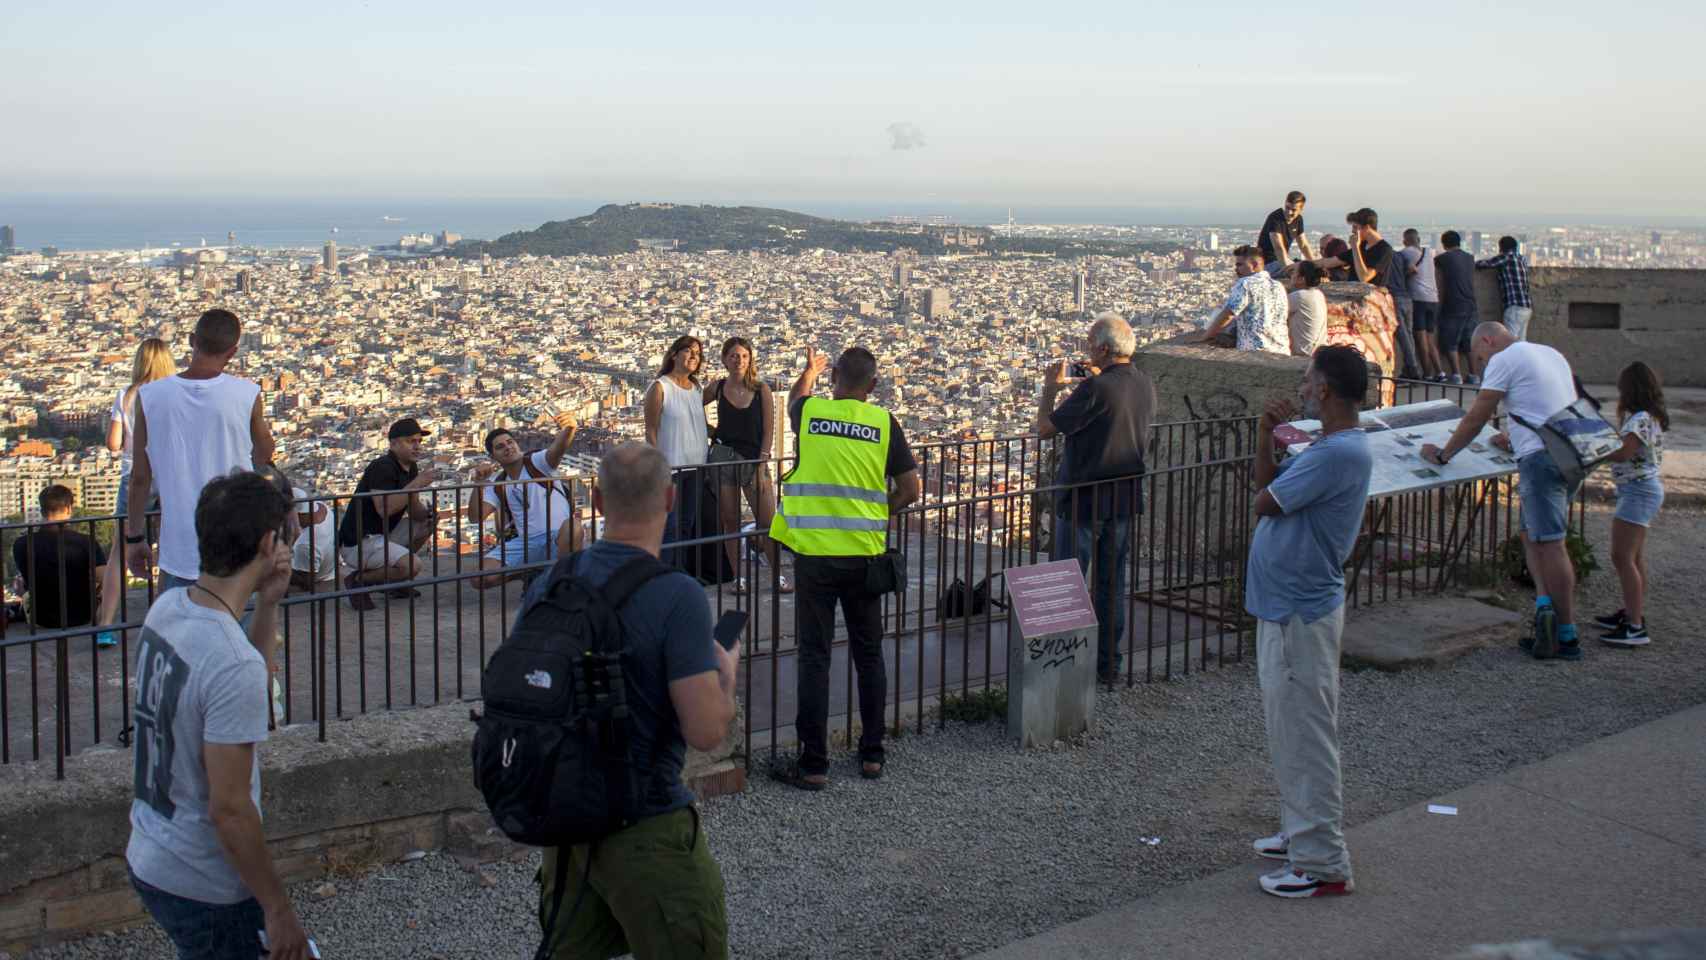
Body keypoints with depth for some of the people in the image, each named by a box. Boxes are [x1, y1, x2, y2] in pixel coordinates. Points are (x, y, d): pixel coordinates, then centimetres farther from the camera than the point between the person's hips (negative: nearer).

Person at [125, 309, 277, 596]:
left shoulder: (151, 397, -7)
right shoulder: (246, 395, -9)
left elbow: (140, 478, 0)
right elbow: (264, 458, 9)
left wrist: (134, 538, 11)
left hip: (179, 553, 0)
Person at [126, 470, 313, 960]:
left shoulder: (166, 608, -3)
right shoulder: (234, 663, -29)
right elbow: (229, 809, -24)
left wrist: (267, 604, 2)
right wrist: (279, 909, -14)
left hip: (148, 859, 8)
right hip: (205, 889, -8)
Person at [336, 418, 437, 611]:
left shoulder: (411, 468, 10)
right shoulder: (381, 468, -18)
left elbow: (414, 512, 11)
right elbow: (384, 509, -30)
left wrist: (427, 511, -12)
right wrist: (416, 484, -28)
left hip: (383, 536, 10)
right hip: (357, 544, -10)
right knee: (412, 566, -25)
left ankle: (393, 582, 15)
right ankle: (358, 581, -4)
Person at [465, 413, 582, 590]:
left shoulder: (537, 462, 1)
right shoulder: (497, 487, 14)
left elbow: (558, 448, -22)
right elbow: (475, 517, 3)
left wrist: (568, 429, -46)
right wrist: (479, 482, -10)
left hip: (557, 537, -4)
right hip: (524, 542, 4)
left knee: (572, 526, -41)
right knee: (481, 578, -15)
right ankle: (528, 572, 13)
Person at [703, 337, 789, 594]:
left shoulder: (761, 390, 0)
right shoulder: (718, 388, 5)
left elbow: (768, 431, -2)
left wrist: (761, 467, -8)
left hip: (754, 459, -2)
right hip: (723, 457, 2)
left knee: (767, 522, -4)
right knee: (730, 522, 4)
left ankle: (779, 576, 6)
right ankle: (738, 577, 12)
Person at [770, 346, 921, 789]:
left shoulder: (810, 412, -1)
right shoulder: (883, 422, -2)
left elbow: (795, 398, 25)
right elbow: (911, 489, -2)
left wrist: (810, 370, 46)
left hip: (814, 553, -1)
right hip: (865, 555, 1)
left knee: (814, 656, 3)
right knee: (868, 654, 14)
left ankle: (813, 764, 4)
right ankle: (872, 754, 22)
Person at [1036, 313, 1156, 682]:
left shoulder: (1095, 389, -22)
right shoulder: (1146, 386, 2)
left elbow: (1045, 427, -16)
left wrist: (1050, 388, -1)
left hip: (1083, 502, -7)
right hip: (1124, 500, 7)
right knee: (1111, 585, 16)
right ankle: (1109, 663, 22)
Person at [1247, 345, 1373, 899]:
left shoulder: (1339, 453, -23)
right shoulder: (1328, 447, 11)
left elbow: (1265, 502, -21)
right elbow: (1268, 486, 13)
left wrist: (1270, 483, 0)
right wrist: (1267, 436, 2)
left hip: (1302, 615, -11)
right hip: (1284, 606, 11)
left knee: (1306, 737, -4)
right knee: (1289, 730, 21)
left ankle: (1324, 865, 3)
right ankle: (1302, 833, 34)